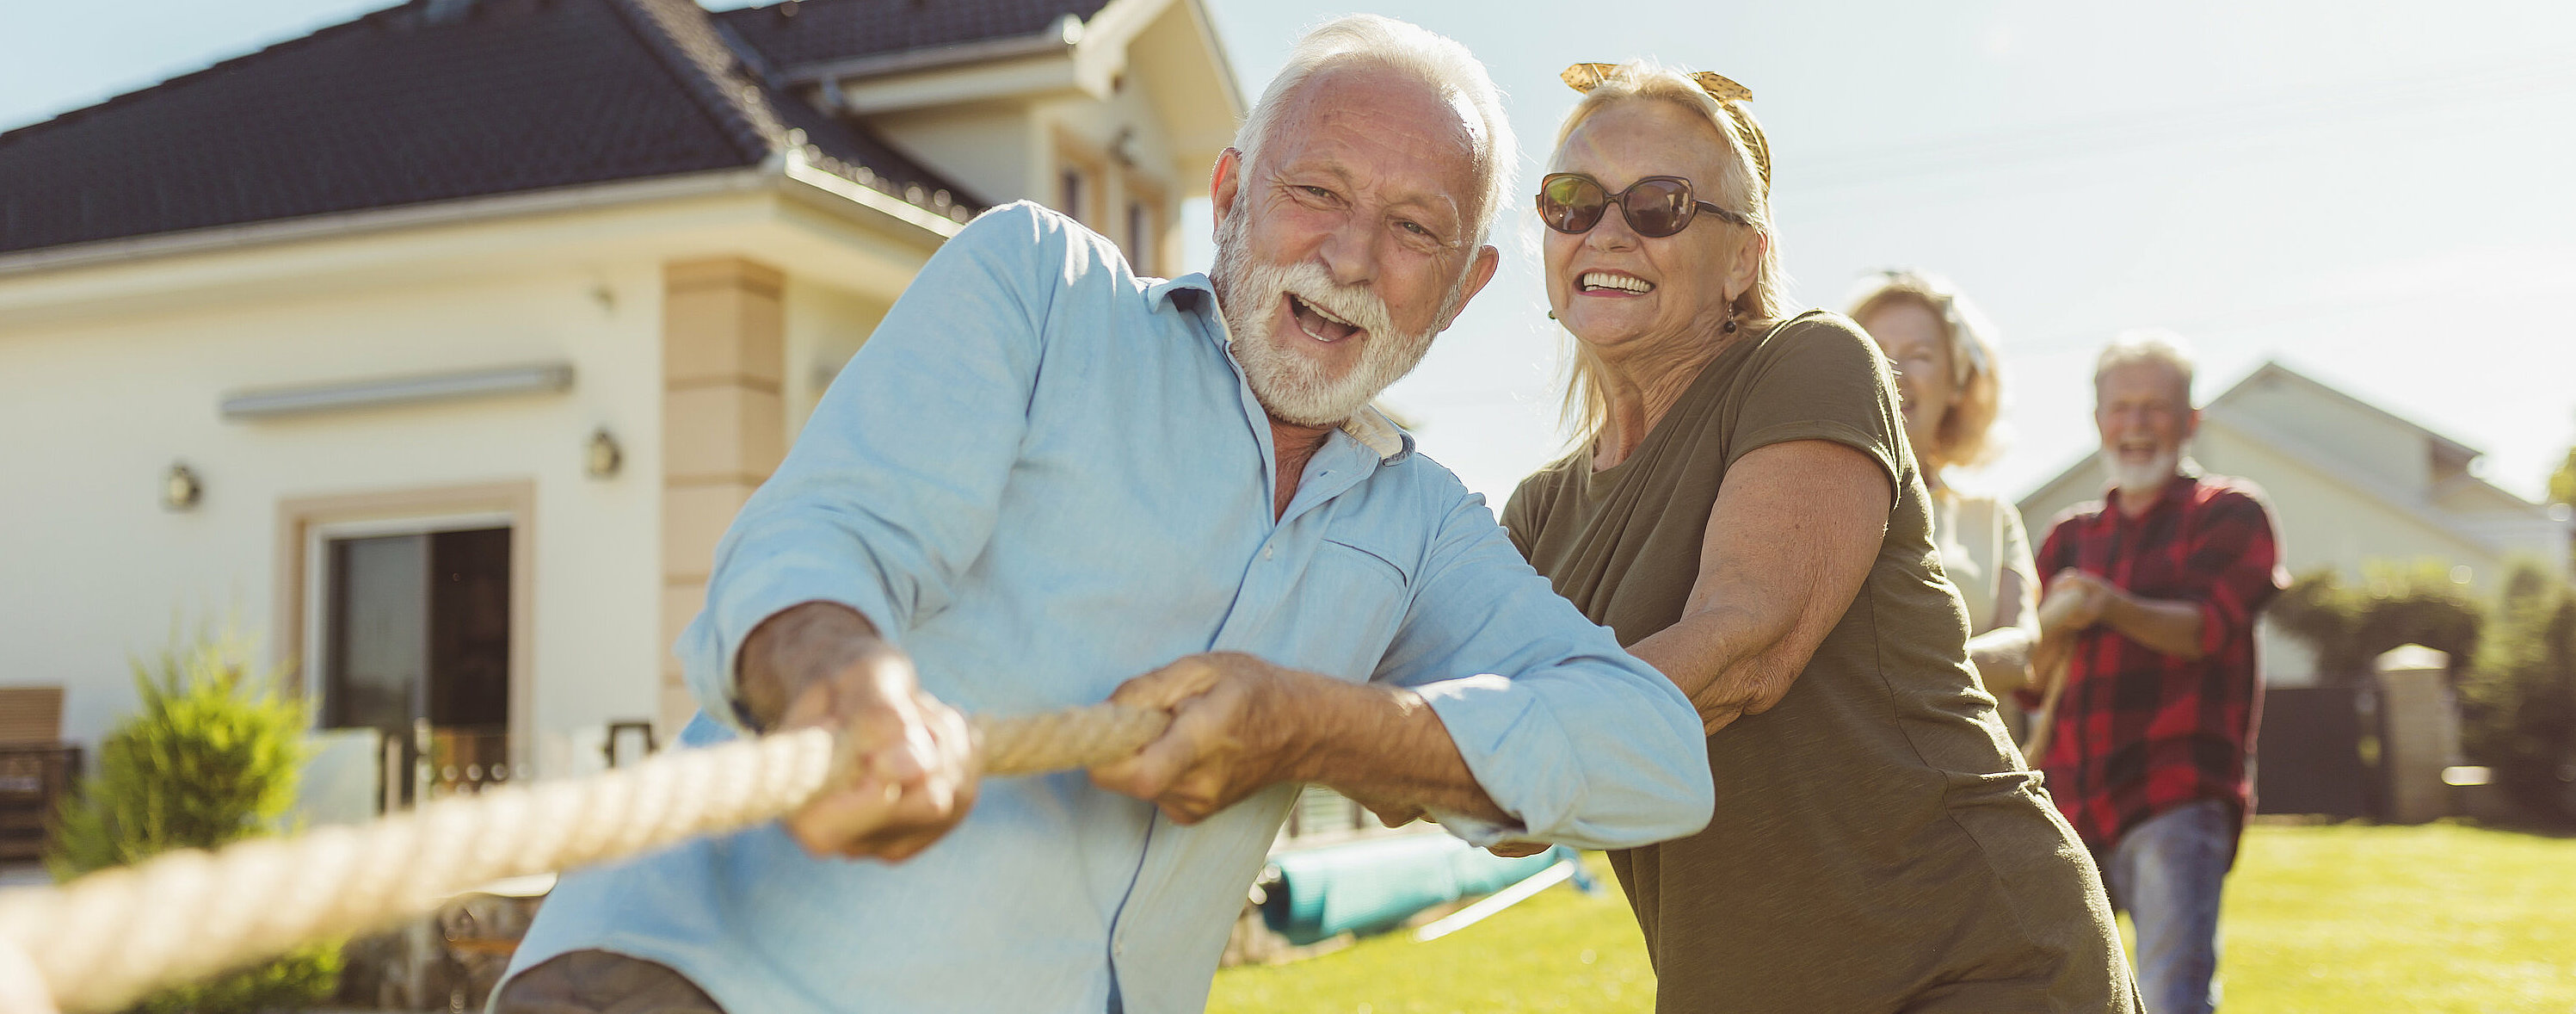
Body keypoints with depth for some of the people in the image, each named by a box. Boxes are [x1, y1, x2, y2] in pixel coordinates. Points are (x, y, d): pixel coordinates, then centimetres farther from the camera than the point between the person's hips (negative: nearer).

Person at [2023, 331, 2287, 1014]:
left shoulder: (2230, 514, 7)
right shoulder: (2071, 537, 18)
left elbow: (2206, 627, -12)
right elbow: (2031, 680, 11)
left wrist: (2114, 607, -31)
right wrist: (2054, 626, -13)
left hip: (2176, 799, -5)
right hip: (2070, 801, 5)